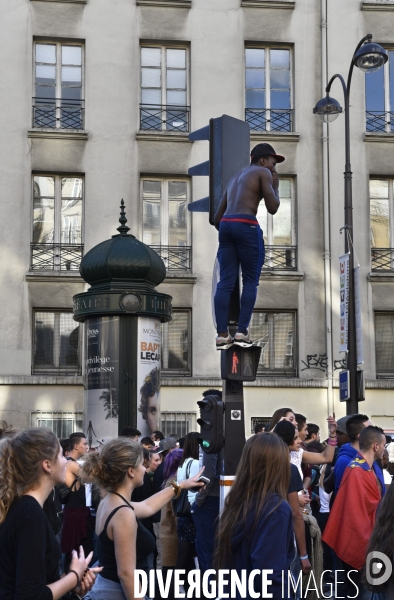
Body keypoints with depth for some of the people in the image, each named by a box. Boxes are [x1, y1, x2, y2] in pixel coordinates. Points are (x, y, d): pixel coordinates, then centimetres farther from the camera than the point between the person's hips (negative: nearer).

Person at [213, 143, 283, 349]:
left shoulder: (236, 177, 30)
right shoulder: (263, 172, 9)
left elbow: (217, 217, 26)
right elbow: (272, 208, 1)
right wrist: (276, 186, 17)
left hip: (225, 225, 7)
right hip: (246, 226, -6)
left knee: (225, 282, 3)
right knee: (250, 281, 3)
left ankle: (222, 335, -2)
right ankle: (242, 332, -2)